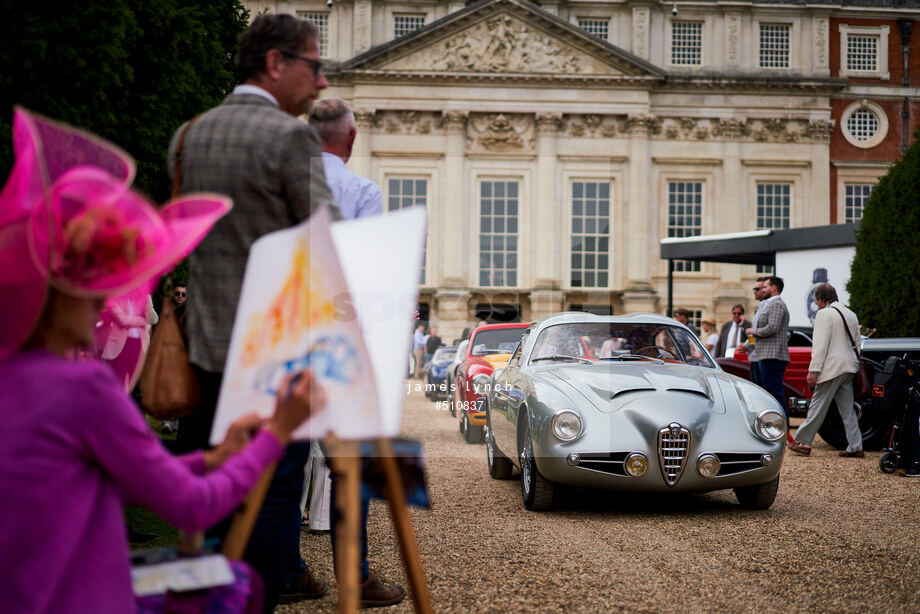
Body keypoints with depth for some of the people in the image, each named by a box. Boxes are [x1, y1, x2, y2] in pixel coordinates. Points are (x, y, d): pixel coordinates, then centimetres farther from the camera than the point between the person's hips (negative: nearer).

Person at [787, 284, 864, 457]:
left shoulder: (824, 314, -9)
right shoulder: (851, 315, 16)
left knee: (817, 407, -3)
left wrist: (813, 371, -15)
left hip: (831, 369, -8)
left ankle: (802, 442, 3)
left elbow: (820, 345, -15)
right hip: (849, 368, 8)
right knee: (847, 409, 8)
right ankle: (855, 448, 5)